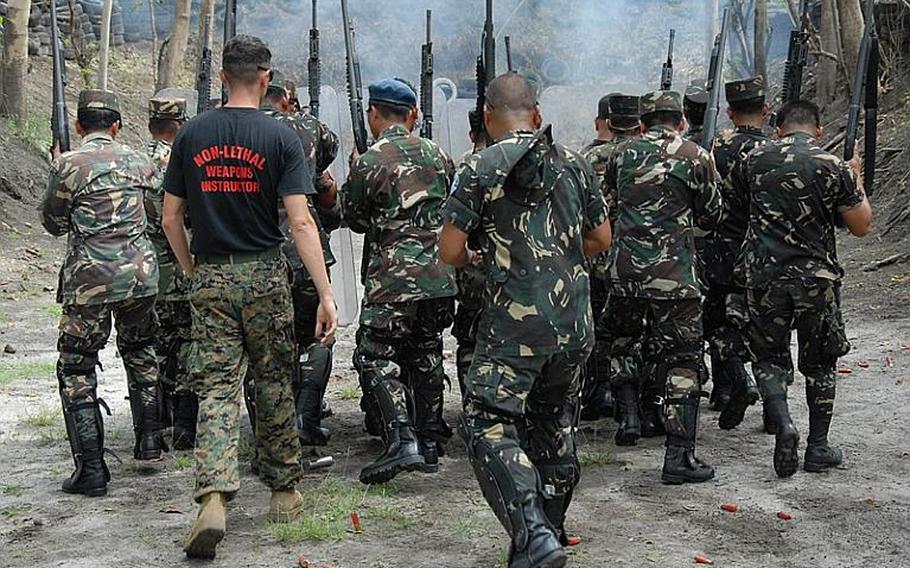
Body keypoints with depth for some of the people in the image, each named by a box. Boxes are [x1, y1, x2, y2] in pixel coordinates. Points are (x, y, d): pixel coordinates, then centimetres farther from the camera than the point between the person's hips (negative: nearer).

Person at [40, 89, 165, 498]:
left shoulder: (68, 165, -6)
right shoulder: (139, 161, 6)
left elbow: (53, 223, 4)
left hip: (89, 279, -4)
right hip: (140, 273, 4)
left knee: (76, 369, 6)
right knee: (139, 351, 26)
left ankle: (91, 470, 2)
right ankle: (149, 440, 26)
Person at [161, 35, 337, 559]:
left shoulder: (192, 134, 2)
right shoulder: (280, 137, -6)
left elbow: (171, 216, 5)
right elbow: (300, 221, -13)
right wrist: (326, 294, -14)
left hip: (210, 278, 2)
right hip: (264, 275, -1)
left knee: (216, 387, 1)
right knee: (275, 383, 12)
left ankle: (214, 498, -15)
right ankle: (284, 491, 22)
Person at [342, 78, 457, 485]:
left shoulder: (368, 164, -9)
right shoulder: (438, 156, 9)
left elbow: (356, 219, 4)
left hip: (393, 278, -6)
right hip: (440, 277, 6)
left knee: (377, 356, 1)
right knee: (426, 356, 16)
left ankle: (401, 440, -13)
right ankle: (430, 444, 20)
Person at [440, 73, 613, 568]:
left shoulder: (480, 168, -6)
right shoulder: (574, 163, 8)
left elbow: (451, 251, -6)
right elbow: (601, 239, 15)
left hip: (514, 322, -6)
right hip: (575, 322, 6)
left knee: (490, 426, -2)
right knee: (554, 427, 19)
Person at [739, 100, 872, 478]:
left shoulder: (755, 160, 1)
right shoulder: (832, 167, -8)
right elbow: (861, 226, -2)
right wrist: (856, 181, 14)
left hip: (763, 274, 1)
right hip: (816, 278, -1)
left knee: (768, 357, 13)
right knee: (819, 364, 14)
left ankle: (782, 423, -12)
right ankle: (818, 448, 19)